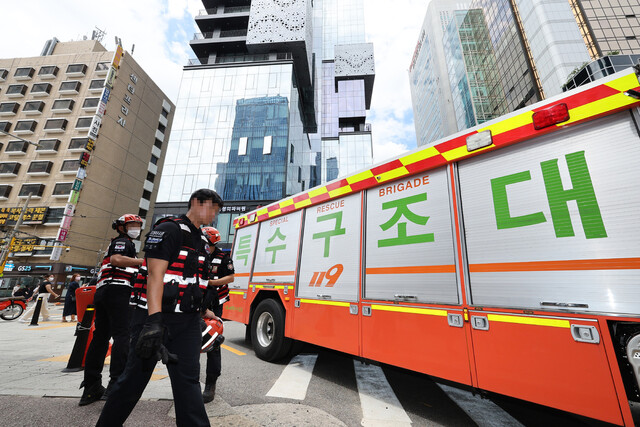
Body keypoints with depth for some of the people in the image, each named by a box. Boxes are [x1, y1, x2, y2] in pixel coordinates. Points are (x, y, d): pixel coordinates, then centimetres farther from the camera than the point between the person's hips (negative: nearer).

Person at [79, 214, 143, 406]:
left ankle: (91, 387, 15)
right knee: (121, 336, -12)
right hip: (117, 290, -10)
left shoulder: (116, 243, 32)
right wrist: (144, 261, -25)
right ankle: (116, 383, -15)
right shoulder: (123, 241, 0)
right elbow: (116, 260, -20)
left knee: (100, 337, 10)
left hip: (102, 291, 10)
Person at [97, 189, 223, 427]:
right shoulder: (168, 229, -11)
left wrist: (203, 312, 20)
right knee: (135, 379, 11)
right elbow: (155, 275, -19)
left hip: (187, 321, 7)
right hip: (155, 316, -7)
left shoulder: (200, 241, 15)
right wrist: (154, 321, -26)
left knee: (188, 379, 5)